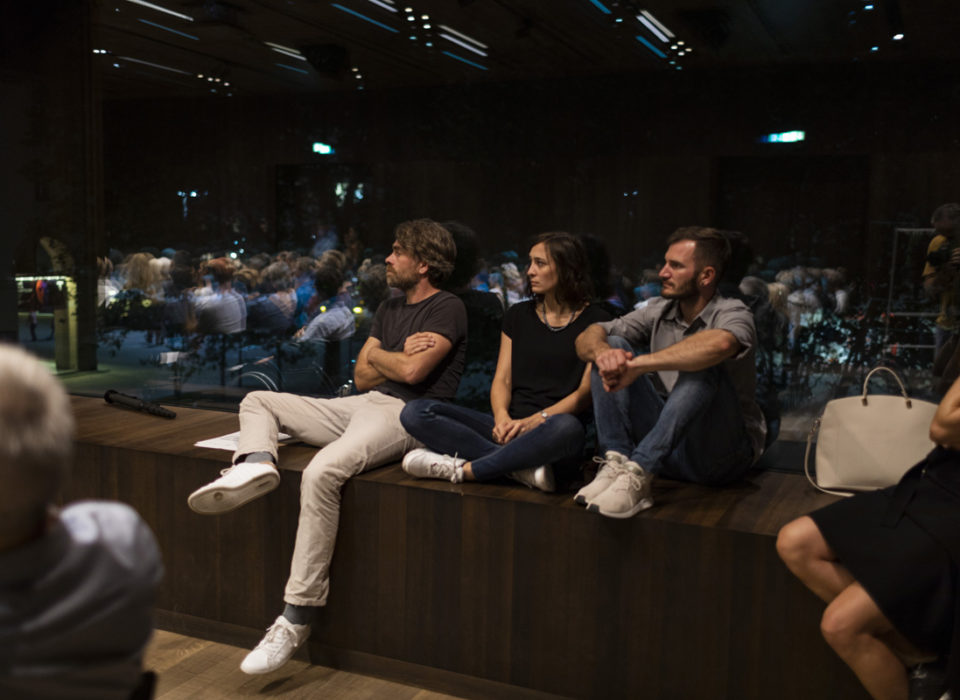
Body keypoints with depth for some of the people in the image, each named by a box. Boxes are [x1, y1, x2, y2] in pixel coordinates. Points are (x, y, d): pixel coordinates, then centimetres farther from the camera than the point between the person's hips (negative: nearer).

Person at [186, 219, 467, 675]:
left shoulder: (447, 309, -2)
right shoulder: (389, 309, 23)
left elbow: (412, 371, -16)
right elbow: (361, 377, 18)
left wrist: (376, 354, 4)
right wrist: (399, 356, 0)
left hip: (405, 414, -10)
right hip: (364, 403, 10)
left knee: (321, 472, -36)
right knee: (257, 401, 9)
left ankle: (296, 618, -31)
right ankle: (256, 463, -27)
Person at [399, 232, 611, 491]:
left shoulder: (596, 321, 4)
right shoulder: (518, 316, 17)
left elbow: (586, 392, -4)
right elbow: (502, 379, 10)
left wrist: (535, 421, -18)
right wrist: (502, 417, -12)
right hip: (511, 426, 4)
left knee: (567, 427, -43)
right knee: (415, 413, -17)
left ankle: (460, 469, -27)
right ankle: (523, 466, -29)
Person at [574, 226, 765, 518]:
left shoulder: (733, 313, -12)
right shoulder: (659, 311, 5)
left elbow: (719, 344, -39)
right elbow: (587, 338, -1)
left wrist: (637, 365, -37)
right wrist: (603, 351, -26)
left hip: (720, 453, -5)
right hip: (664, 446, 5)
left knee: (702, 366, -32)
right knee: (613, 347, -8)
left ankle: (638, 474, -36)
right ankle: (617, 464, -24)